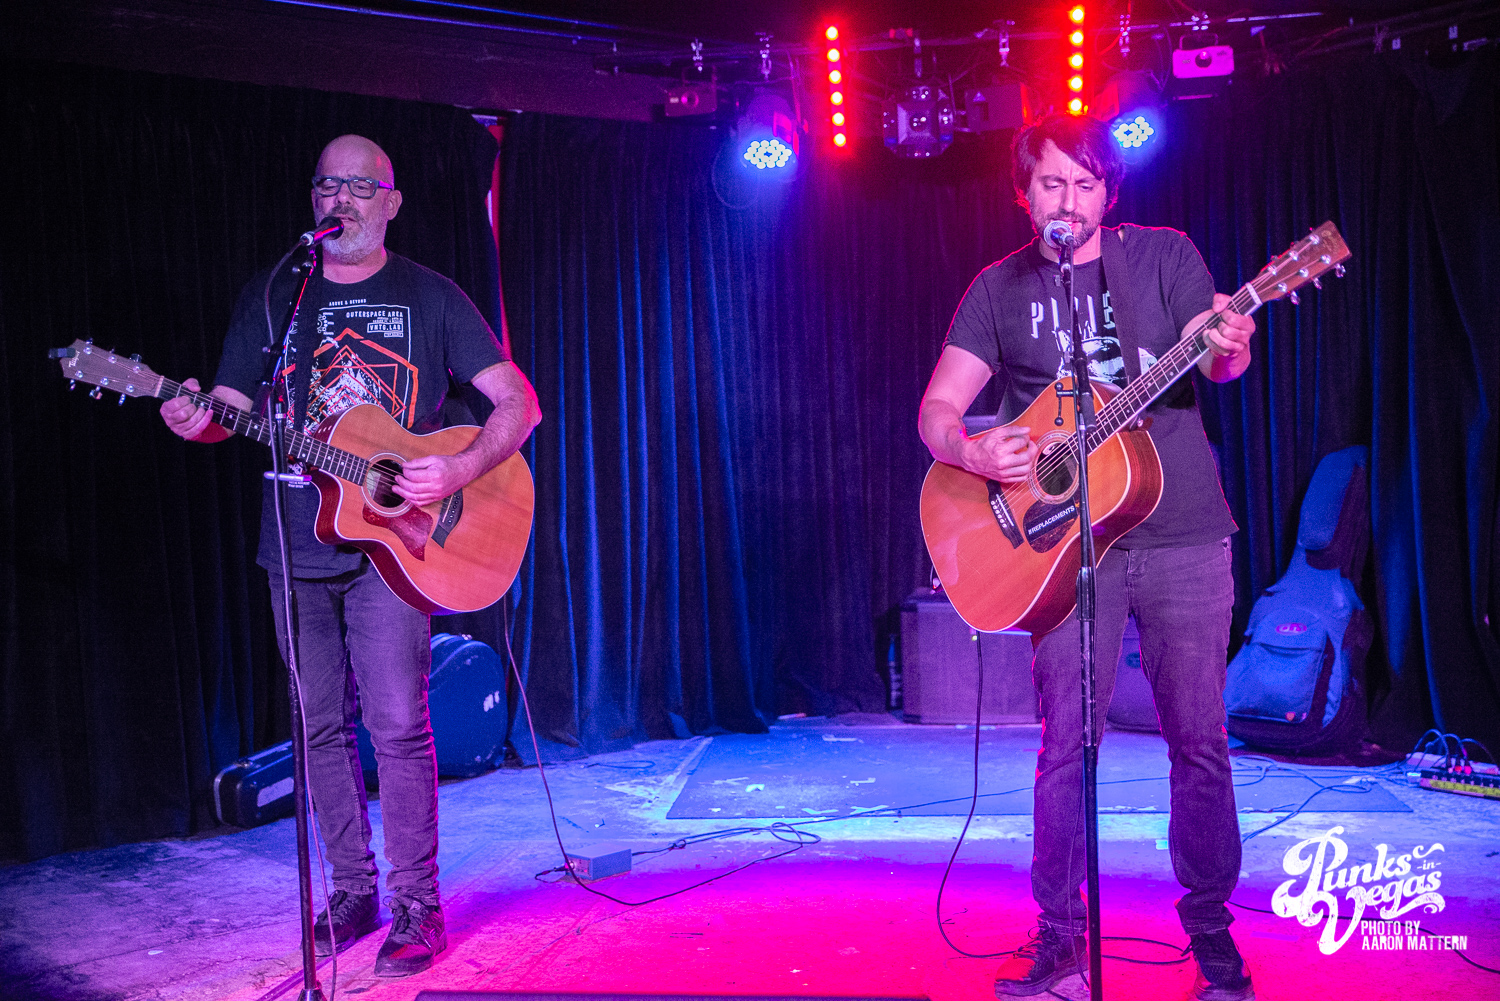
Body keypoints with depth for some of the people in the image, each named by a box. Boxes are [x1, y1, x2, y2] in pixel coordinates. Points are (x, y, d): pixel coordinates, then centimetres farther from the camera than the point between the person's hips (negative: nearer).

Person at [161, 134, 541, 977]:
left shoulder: (430, 296, 2)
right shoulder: (273, 295, 11)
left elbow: (520, 402, -2)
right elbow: (231, 407, 11)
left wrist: (459, 471, -17)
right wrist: (197, 422, -13)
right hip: (299, 546, 4)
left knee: (398, 726, -7)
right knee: (322, 727, 9)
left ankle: (418, 903, 6)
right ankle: (353, 891, 23)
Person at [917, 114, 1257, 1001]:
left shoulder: (1164, 255, 6)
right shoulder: (1000, 289, 6)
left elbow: (1217, 362, -5)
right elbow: (937, 408, 2)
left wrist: (1229, 352, -29)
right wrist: (971, 452, -20)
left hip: (1184, 535, 0)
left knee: (1200, 738, 5)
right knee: (1067, 742, 2)